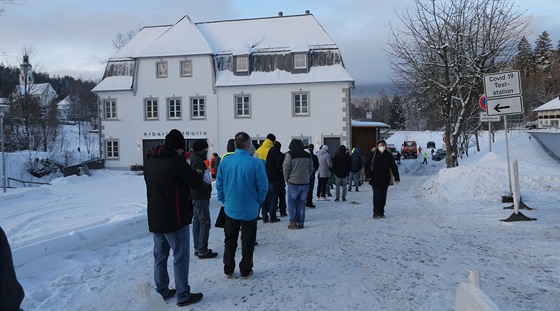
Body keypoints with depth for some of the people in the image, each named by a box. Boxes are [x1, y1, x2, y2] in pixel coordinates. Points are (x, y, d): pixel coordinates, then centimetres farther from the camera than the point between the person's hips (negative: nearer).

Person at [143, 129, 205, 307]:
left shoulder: (150, 162, 5)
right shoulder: (176, 162, -19)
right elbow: (197, 184, -13)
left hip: (154, 219, 8)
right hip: (175, 220, -7)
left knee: (160, 256, 17)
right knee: (180, 258, 3)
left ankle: (161, 291, 27)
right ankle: (183, 296, 9)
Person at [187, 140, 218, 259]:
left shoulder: (190, 159, 13)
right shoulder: (198, 161, -18)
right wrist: (208, 185, -10)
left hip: (193, 196, 10)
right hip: (200, 196, -10)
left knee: (197, 221, 16)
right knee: (205, 222, -4)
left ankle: (197, 248, 24)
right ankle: (202, 251, -1)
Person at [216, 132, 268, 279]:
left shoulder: (225, 161, -9)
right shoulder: (255, 163, -18)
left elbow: (219, 184, -1)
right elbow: (263, 186, -12)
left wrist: (224, 200, 12)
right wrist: (259, 200, 6)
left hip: (230, 208, 3)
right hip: (249, 210, -3)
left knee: (230, 240, 19)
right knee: (248, 242, 13)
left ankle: (228, 270, 28)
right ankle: (245, 271, 23)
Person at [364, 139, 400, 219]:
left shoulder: (389, 155, 0)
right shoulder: (372, 154, -5)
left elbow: (393, 167, 2)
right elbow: (367, 165, 0)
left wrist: (396, 178, -3)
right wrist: (368, 175, -8)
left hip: (385, 180, 3)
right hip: (375, 180, -3)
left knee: (383, 196, 8)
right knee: (377, 196, -7)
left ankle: (381, 212, 19)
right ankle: (376, 213, 0)